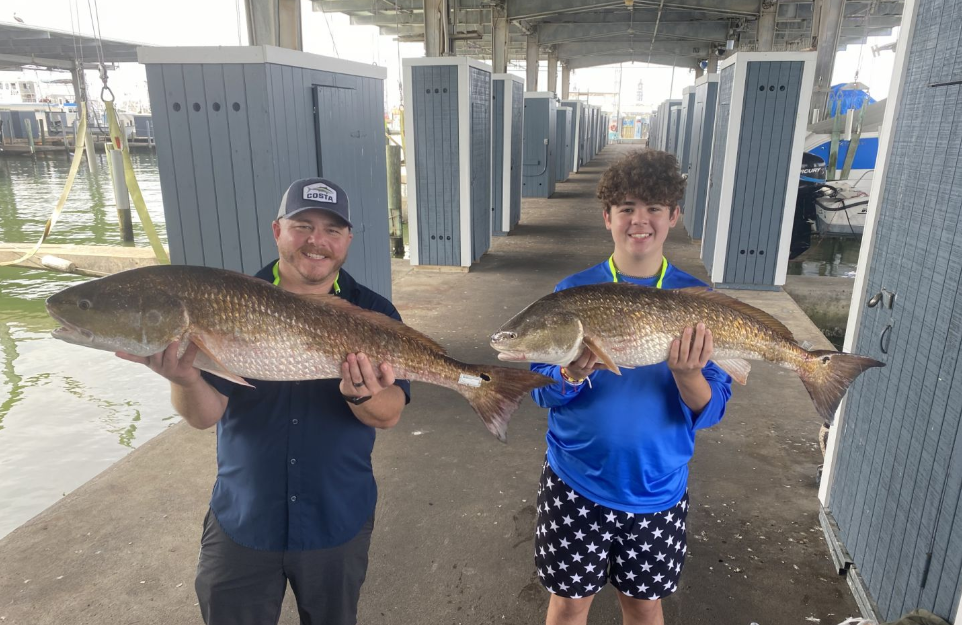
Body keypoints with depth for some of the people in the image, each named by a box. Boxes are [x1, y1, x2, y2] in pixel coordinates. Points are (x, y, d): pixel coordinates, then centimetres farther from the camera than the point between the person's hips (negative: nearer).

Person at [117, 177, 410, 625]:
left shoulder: (374, 315, -7)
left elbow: (389, 415, -12)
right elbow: (204, 415, -12)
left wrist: (364, 396, -35)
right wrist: (184, 378, -33)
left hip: (338, 521, 1)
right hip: (241, 521, 0)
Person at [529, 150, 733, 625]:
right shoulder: (573, 292, -8)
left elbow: (710, 411, -8)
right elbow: (542, 392, -7)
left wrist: (687, 373, -29)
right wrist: (572, 375, -28)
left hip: (658, 490, 1)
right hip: (575, 483, 0)